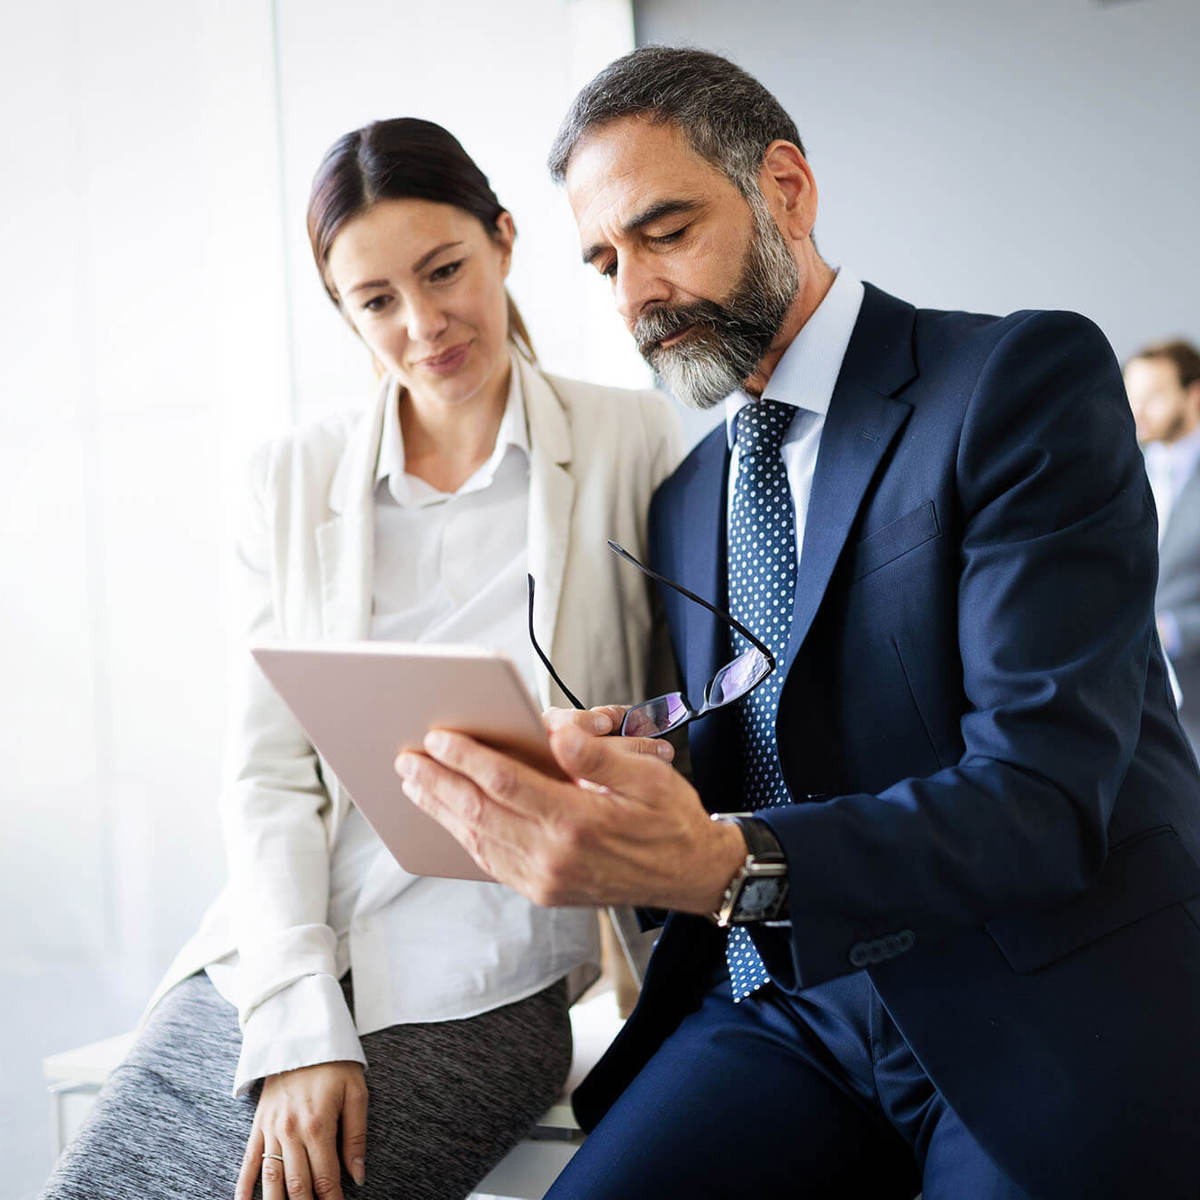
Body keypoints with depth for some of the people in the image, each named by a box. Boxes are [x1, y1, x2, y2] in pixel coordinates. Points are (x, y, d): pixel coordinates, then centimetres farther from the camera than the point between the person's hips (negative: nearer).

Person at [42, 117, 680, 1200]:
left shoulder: (632, 441, 3)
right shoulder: (294, 479, 9)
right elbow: (268, 773, 3)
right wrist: (296, 1027, -10)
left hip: (473, 987, -3)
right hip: (267, 970, 3)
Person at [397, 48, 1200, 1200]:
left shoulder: (1027, 380, -7)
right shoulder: (682, 501, 14)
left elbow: (1044, 799, -17)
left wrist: (724, 866, -33)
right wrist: (567, 807, -5)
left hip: (1044, 1015, -3)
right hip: (784, 1006, 4)